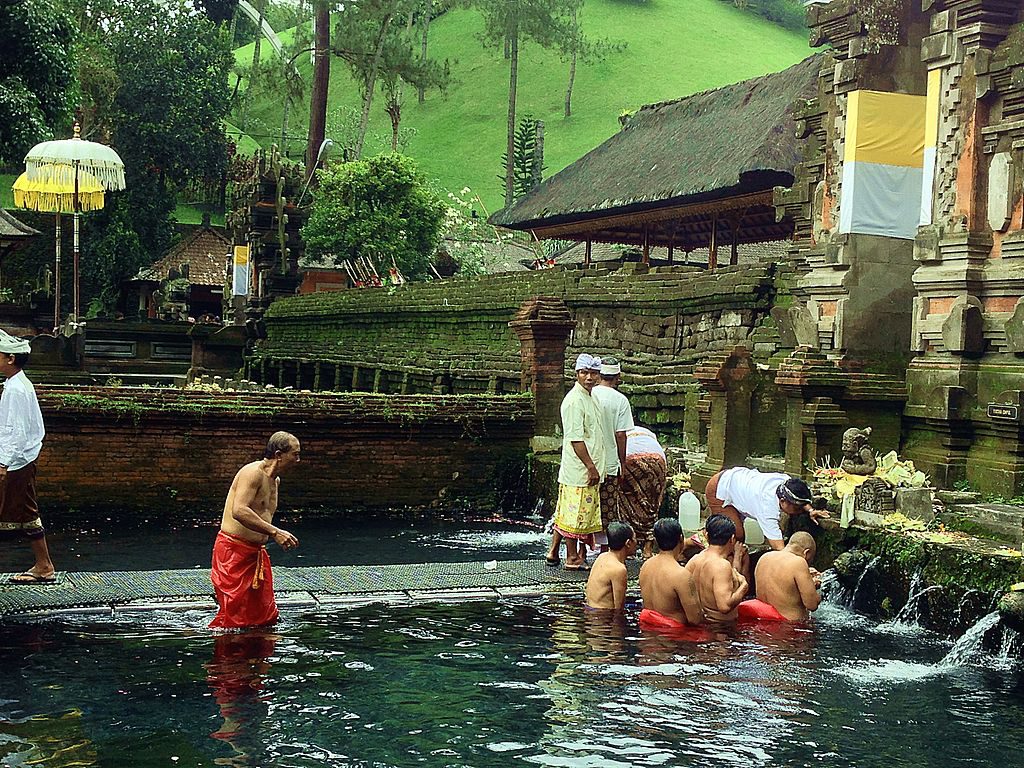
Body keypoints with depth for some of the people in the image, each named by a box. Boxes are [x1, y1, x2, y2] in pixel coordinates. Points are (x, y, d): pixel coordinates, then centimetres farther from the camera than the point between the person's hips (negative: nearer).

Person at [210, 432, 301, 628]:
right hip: (233, 551, -9)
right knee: (234, 618, -9)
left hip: (256, 552, 9)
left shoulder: (275, 480, 16)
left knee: (266, 616, 8)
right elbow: (239, 511, -29)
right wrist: (275, 532, -33)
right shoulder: (253, 472, -15)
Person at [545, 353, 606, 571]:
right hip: (579, 470, -10)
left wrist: (593, 467, 22)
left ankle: (553, 552, 20)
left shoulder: (589, 398, 15)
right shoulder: (574, 401, -16)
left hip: (586, 469, 10)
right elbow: (575, 439, -20)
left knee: (566, 512, 14)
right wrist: (591, 467, -19)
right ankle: (573, 558, 7)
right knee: (575, 513, -1)